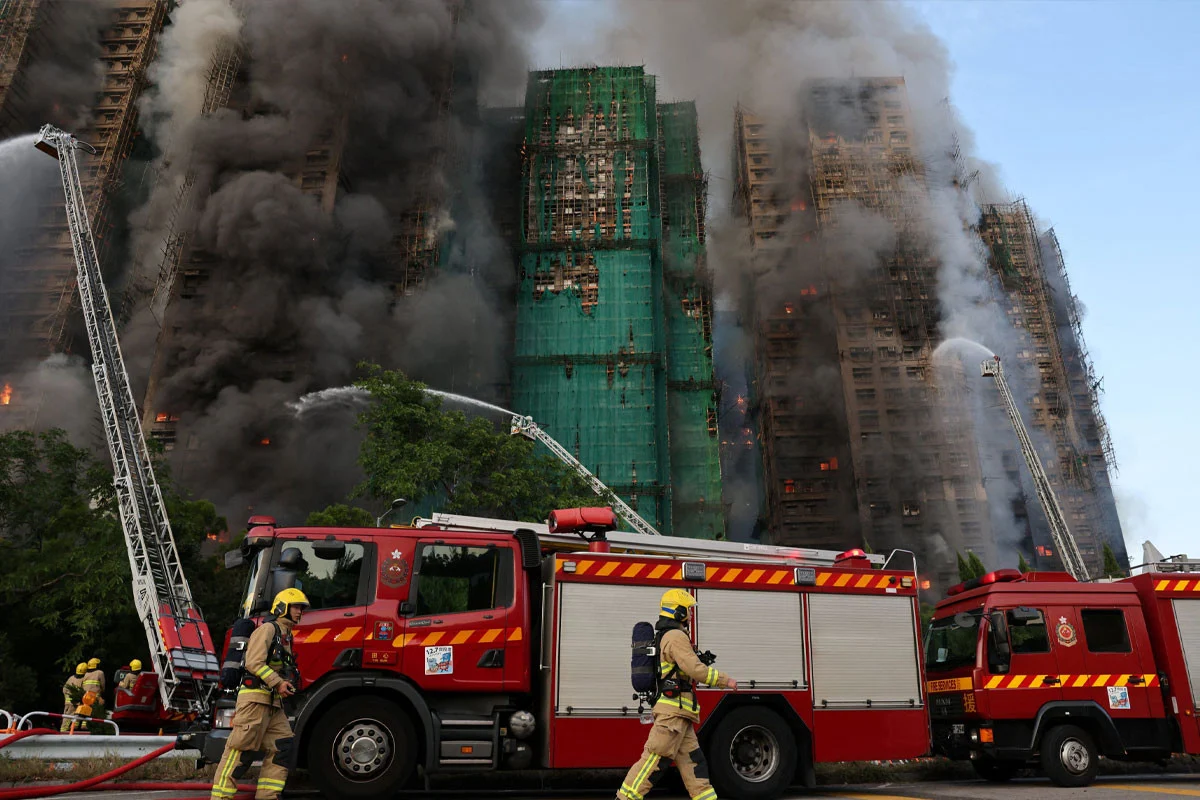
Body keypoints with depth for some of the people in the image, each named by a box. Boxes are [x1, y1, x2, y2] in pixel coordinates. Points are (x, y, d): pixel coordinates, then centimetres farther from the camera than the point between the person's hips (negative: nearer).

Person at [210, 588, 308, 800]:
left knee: (283, 747, 3)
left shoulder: (286, 636, 22)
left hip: (273, 703, 9)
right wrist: (278, 683, -20)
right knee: (241, 749, -8)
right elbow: (254, 663, -17)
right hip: (255, 697, -9)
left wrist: (287, 686, 13)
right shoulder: (267, 629, -6)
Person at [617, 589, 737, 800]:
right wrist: (725, 680, -9)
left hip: (679, 714, 11)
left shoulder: (665, 637, 21)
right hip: (674, 710, -11)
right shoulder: (676, 636, -12)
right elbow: (695, 669, -19)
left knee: (692, 761, 8)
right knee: (656, 758, -9)